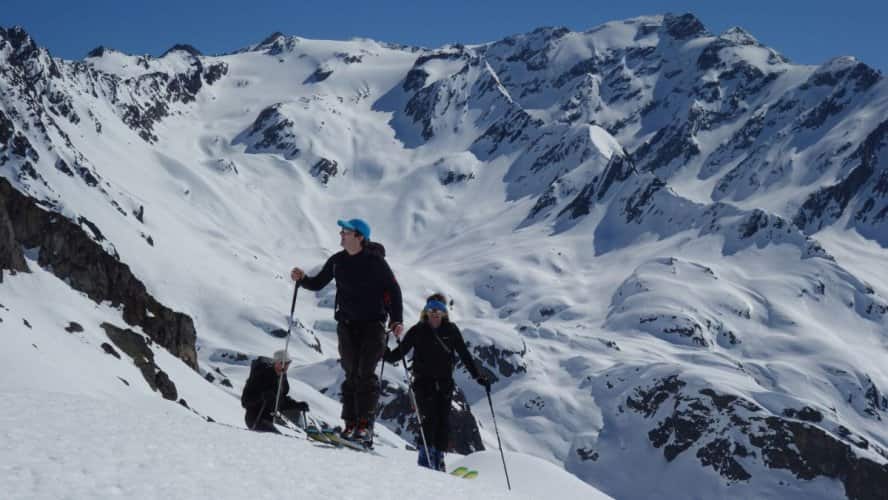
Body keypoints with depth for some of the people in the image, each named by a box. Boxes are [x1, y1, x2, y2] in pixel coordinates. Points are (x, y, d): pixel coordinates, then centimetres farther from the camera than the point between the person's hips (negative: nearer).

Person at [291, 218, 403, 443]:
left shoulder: (375, 261, -8)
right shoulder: (337, 261, 5)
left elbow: (393, 290, -3)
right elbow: (318, 283, 15)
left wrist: (396, 320, -11)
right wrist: (302, 279, -6)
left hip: (373, 323, -4)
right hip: (347, 323, 4)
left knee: (365, 373, -11)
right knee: (351, 373, 2)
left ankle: (365, 425, -11)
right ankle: (350, 423, 3)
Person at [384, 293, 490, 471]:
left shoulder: (451, 330, 2)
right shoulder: (417, 331, -1)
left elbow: (464, 354, 7)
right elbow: (399, 352, -2)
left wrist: (478, 376, 2)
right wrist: (385, 354, -23)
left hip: (445, 382, 2)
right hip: (424, 381, -2)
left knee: (444, 421, -3)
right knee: (429, 418, -14)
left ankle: (438, 458, 5)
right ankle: (425, 456, -9)